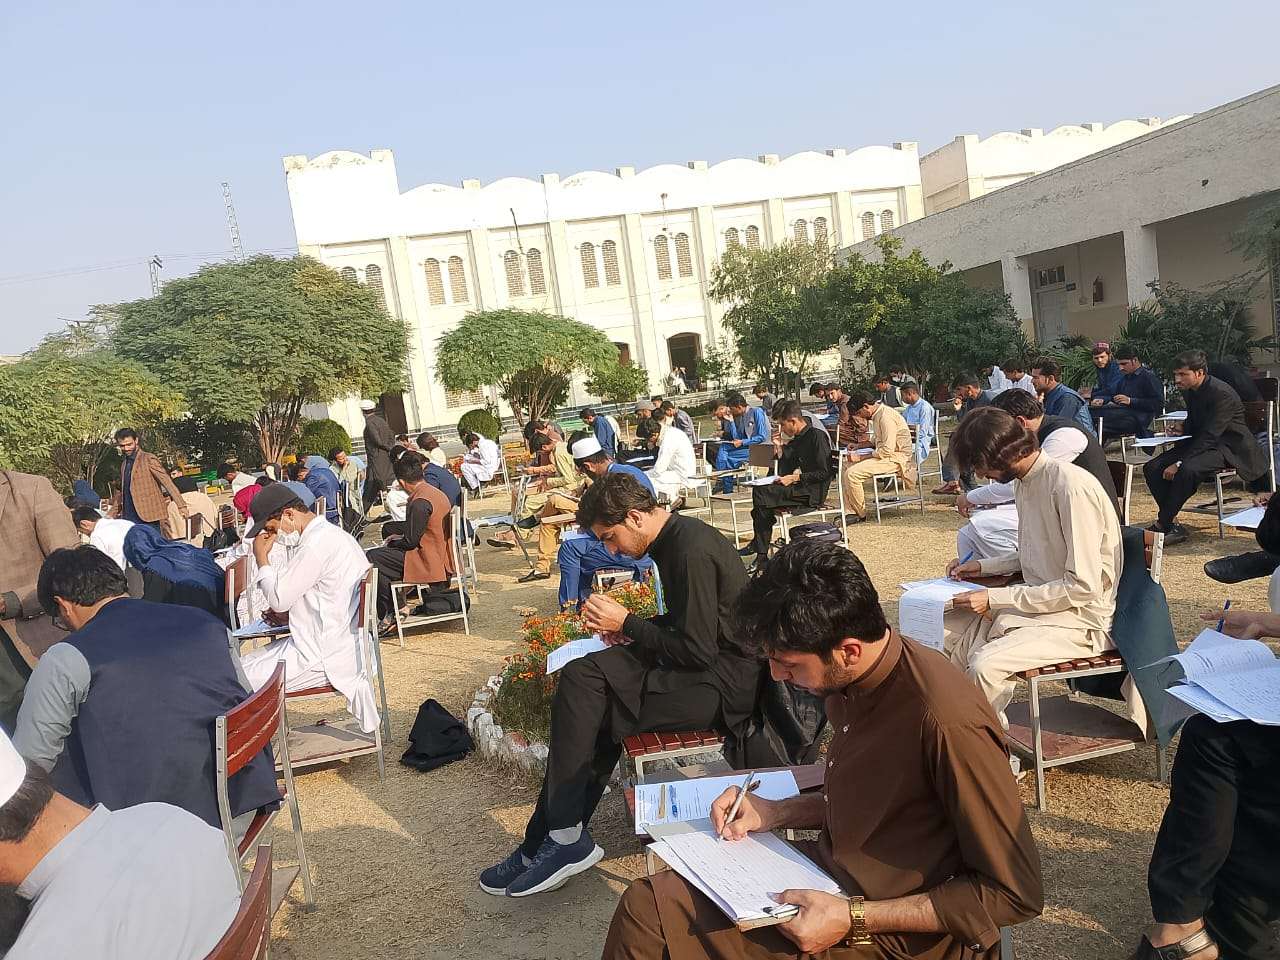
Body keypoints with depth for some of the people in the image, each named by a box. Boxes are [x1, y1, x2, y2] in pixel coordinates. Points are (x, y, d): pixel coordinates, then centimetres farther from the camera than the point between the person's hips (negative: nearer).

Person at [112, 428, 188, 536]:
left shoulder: (149, 459, -3)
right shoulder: (124, 463, 18)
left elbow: (167, 482, -10)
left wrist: (181, 505, -18)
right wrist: (115, 511, 22)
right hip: (129, 519, 6)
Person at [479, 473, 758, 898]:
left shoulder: (692, 551, -20)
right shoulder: (676, 539, 11)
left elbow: (697, 651, -21)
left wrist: (626, 624, -11)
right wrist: (629, 630, 6)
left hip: (726, 682, -10)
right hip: (705, 662, 10)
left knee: (584, 683, -19)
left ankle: (563, 837, -7)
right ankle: (560, 838, -3)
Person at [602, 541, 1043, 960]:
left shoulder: (947, 724, -29)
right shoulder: (850, 682, -3)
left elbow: (1016, 893, -20)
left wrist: (854, 918, -22)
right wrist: (776, 812, 0)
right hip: (832, 870, 8)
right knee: (645, 904, -2)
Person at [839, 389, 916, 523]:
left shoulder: (886, 416, -19)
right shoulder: (877, 415, 13)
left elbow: (887, 450, -24)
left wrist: (860, 457, -19)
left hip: (896, 458, -11)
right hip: (886, 455, 11)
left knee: (852, 474, -21)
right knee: (846, 471, 3)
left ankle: (860, 514, -6)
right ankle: (852, 511, -1)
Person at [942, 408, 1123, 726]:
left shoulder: (1072, 487, -22)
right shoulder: (1025, 482, 6)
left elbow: (1084, 587, -24)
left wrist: (995, 598, -22)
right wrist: (984, 566, 9)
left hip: (1081, 620, -9)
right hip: (1035, 603, 9)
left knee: (985, 664, -29)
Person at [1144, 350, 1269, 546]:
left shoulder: (1222, 394, -23)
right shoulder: (1189, 390, 3)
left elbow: (1209, 436, -27)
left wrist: (1179, 463, -31)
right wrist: (1182, 427, -4)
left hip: (1228, 447, -9)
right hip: (1202, 442, 9)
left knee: (1187, 470, -36)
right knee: (1152, 467, -10)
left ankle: (1162, 524, -23)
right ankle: (1173, 524, -12)